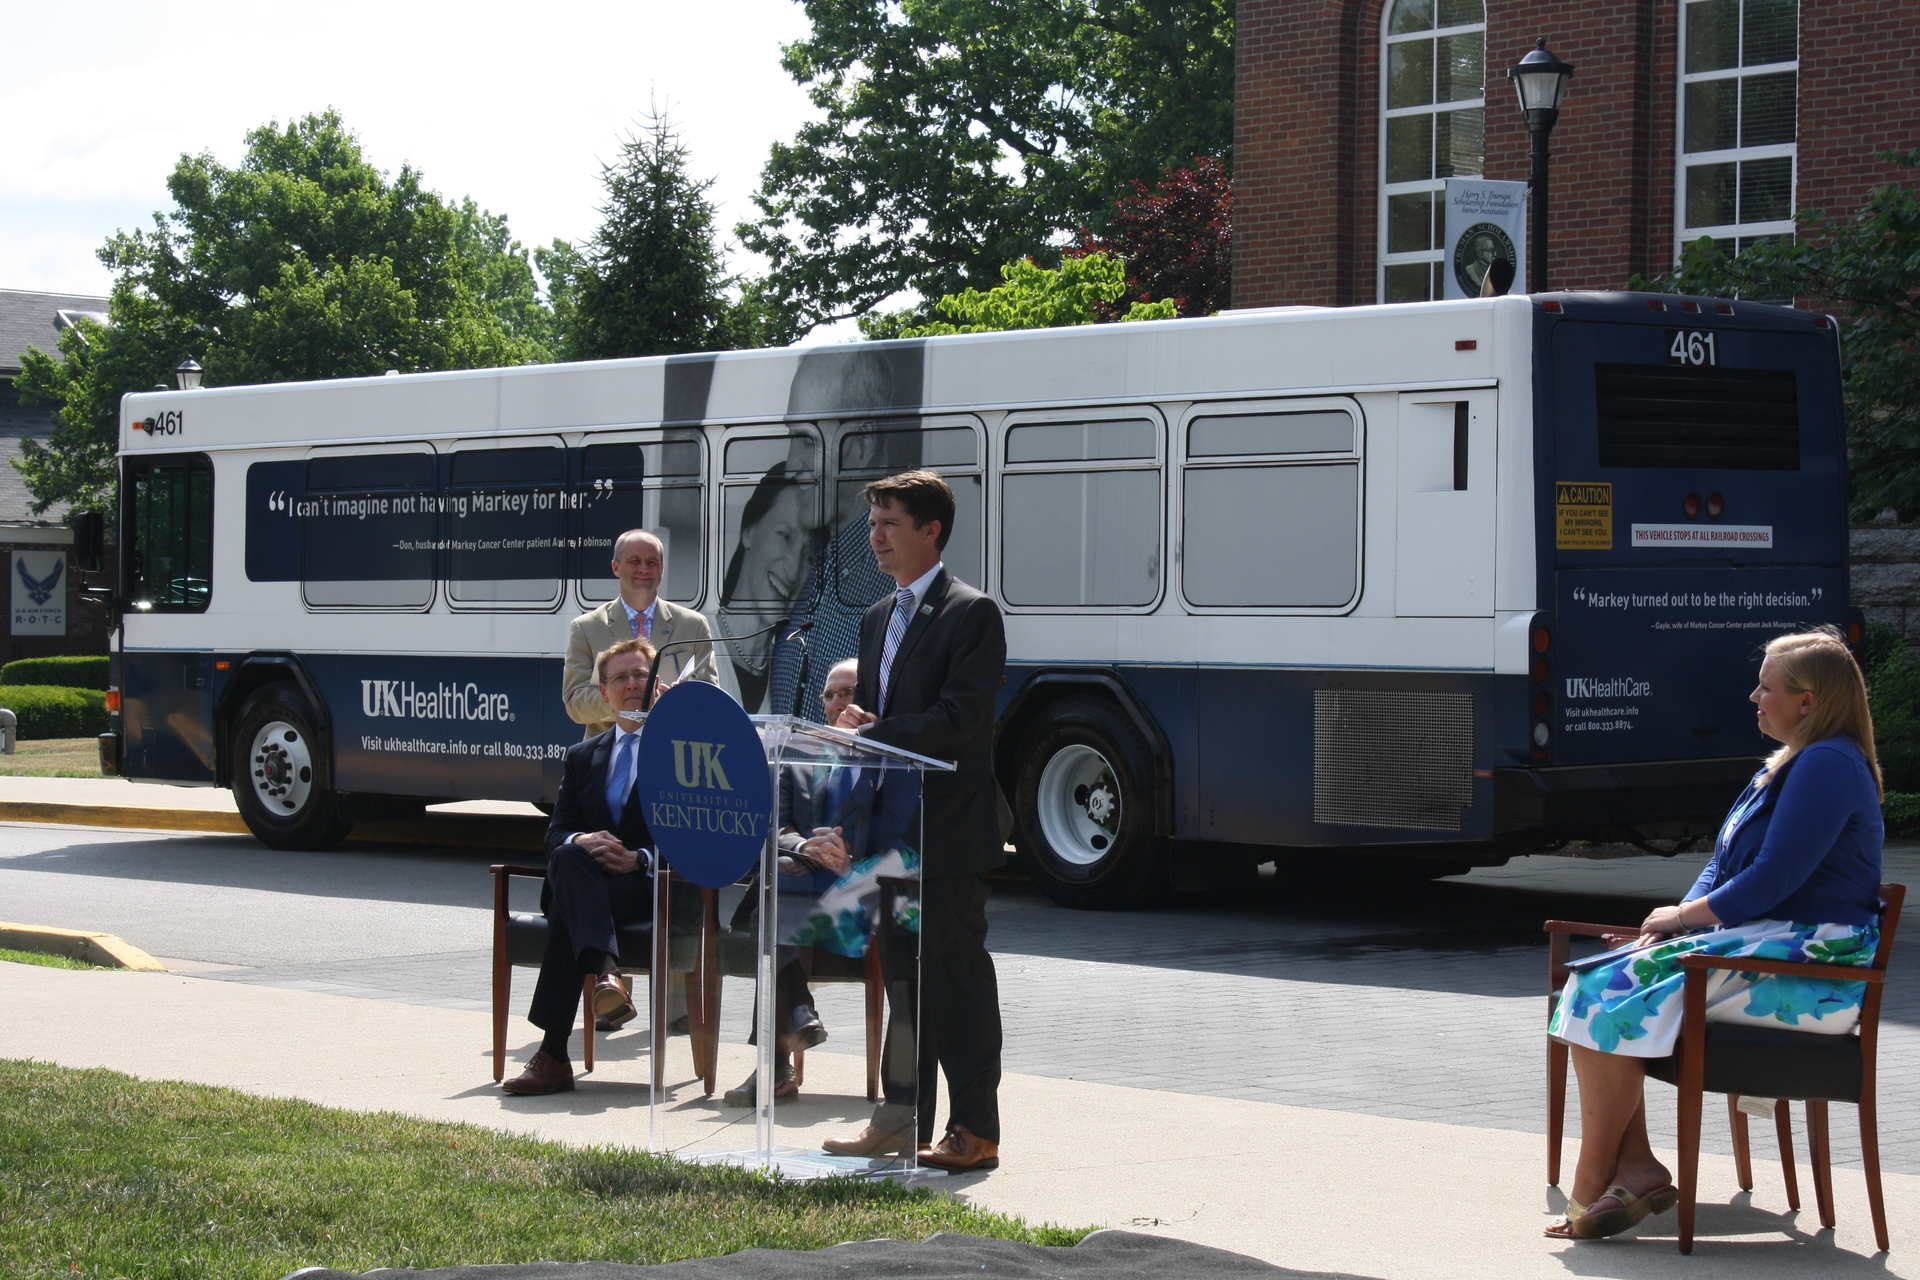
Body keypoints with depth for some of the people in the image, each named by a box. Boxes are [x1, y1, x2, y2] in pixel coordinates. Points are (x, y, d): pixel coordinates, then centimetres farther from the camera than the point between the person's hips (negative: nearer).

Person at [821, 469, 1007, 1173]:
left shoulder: (971, 613, -9)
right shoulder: (878, 618, 17)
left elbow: (957, 719, -19)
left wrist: (871, 734, -20)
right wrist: (856, 725, 1)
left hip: (949, 826, -8)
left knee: (957, 969, -4)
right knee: (904, 970, 13)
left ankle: (975, 1128, 1)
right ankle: (901, 1120, 19)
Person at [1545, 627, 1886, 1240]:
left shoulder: (1829, 766, -14)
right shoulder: (1789, 765, 20)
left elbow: (1771, 881, -20)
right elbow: (1725, 865, 21)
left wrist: (1683, 915, -8)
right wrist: (1681, 920, 3)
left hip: (1808, 966, -11)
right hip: (1761, 943, 11)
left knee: (1614, 996, -21)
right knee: (1591, 980, -3)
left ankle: (1591, 1190, -15)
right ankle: (1634, 1166, -9)